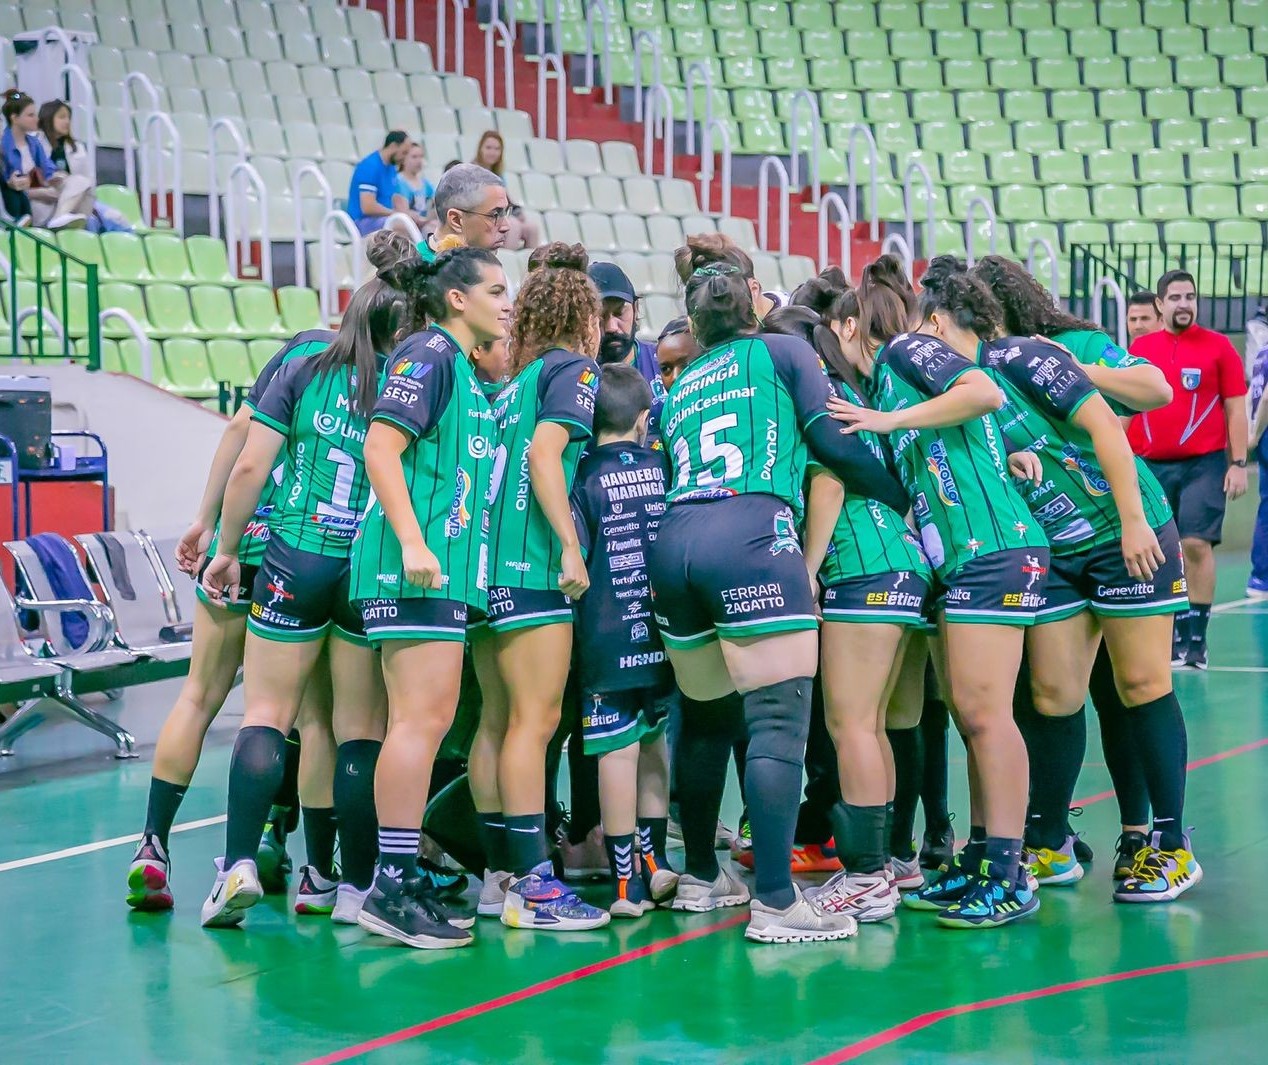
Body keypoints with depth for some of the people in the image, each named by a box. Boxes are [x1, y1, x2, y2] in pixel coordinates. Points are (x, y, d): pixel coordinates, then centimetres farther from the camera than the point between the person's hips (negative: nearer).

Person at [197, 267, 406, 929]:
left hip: (295, 561, 0)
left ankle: (240, 863, -7)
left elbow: (249, 468, -1)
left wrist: (228, 549, 9)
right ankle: (356, 888, 7)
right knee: (361, 733, 6)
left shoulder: (302, 373, 1)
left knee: (266, 717, 6)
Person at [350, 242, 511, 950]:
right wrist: (412, 543, -22)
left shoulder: (468, 370, 22)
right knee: (423, 717, -12)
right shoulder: (429, 353, -7)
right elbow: (381, 448, -15)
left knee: (425, 720, 9)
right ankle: (392, 889, -11)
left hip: (447, 570, 10)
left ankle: (405, 879, 13)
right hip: (415, 568, -10)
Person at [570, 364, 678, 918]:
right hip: (662, 632, 4)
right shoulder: (664, 467, 6)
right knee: (654, 740, 17)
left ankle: (628, 882, -2)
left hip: (606, 637, -4)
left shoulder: (585, 475, -6)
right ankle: (654, 861, 22)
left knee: (618, 748, -3)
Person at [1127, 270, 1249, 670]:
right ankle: (1171, 637, 12)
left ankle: (1195, 640, -7)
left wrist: (1238, 463, -4)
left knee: (1196, 544, -11)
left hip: (1203, 464, -3)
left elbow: (1236, 409, 2)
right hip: (1150, 466, 3)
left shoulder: (1218, 346, 1)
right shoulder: (1140, 349, 8)